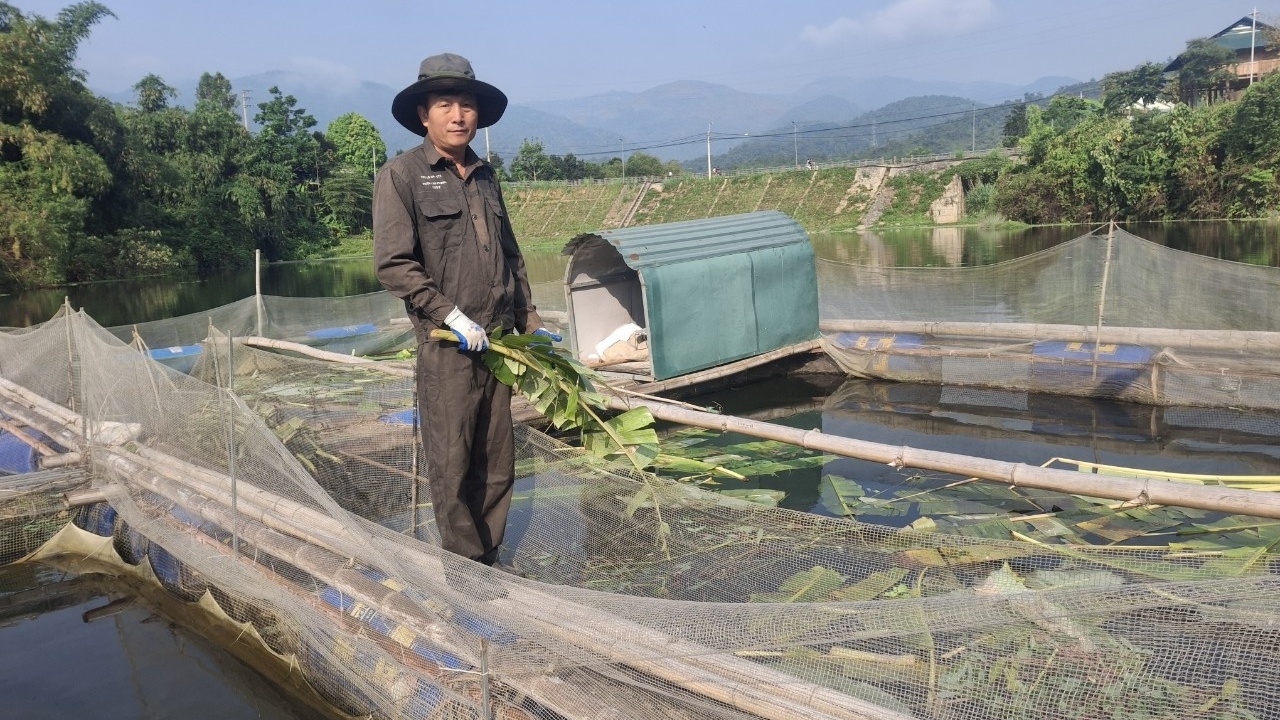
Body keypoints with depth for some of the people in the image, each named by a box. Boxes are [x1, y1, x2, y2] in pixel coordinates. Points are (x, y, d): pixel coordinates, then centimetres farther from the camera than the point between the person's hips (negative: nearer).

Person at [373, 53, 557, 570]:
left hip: (498, 342, 6)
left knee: (497, 465, 10)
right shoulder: (400, 175, -3)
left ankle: (489, 560, 23)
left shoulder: (485, 175, 16)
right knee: (451, 467, 0)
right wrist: (451, 315, -15)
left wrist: (529, 322, 19)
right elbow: (393, 264, -12)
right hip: (447, 346, -6)